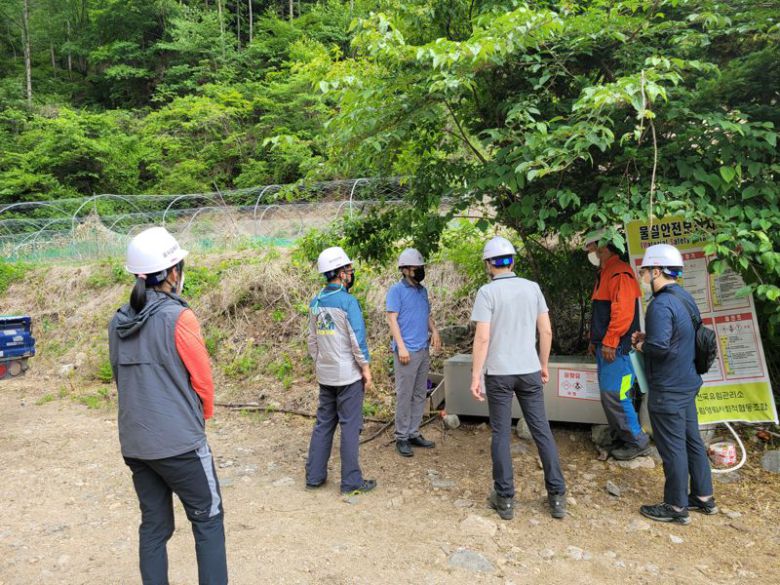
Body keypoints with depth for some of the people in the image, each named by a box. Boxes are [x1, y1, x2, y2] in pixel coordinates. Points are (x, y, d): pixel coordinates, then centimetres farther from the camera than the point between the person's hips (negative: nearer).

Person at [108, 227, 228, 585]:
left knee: (154, 525, 17)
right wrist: (203, 416, 9)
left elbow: (121, 378, 11)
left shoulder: (118, 323, 3)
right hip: (179, 442, -6)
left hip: (134, 443, 6)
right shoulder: (178, 317, -16)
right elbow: (202, 380, -9)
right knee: (208, 519, 9)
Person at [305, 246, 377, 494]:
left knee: (323, 423, 15)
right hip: (348, 375, -7)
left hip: (325, 375, 7)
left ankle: (314, 476, 21)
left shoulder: (315, 302, 6)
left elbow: (312, 339, 12)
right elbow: (358, 339, -15)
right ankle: (351, 481, 10)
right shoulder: (348, 301, -16)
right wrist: (366, 369, -6)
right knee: (350, 426, 2)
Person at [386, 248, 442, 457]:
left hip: (424, 350, 7)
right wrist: (401, 346, -18)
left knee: (420, 394, 11)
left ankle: (414, 434, 21)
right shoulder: (396, 290, -6)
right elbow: (392, 319, -11)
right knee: (404, 395, -2)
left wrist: (434, 331, 3)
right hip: (407, 351, -7)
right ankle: (401, 437, 7)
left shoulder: (423, 290, 15)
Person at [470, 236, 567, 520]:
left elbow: (482, 337, -14)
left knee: (501, 434, 7)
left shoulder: (487, 291, -9)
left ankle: (505, 499, 14)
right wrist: (544, 365, 16)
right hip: (529, 370, 3)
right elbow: (546, 331, 4)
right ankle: (557, 496, 17)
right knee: (542, 431, 10)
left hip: (499, 372, -3)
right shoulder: (532, 287, 3)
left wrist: (475, 375, -8)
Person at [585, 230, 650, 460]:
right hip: (604, 347, 10)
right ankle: (620, 439, 22)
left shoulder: (619, 273, -14)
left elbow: (623, 312, -22)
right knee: (608, 397, 13)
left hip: (616, 348, -10)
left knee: (614, 396, -8)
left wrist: (609, 342, -21)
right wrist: (594, 340, 22)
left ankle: (637, 442, 6)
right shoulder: (602, 274, 19)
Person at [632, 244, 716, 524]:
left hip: (667, 390, -10)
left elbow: (659, 347, -30)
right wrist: (647, 337, 8)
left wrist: (641, 346, -10)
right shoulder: (686, 298, 8)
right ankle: (704, 497, 32)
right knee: (692, 440, 19)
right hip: (687, 384, 10)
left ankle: (676, 507, 15)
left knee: (672, 447, 2)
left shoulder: (661, 304, -23)